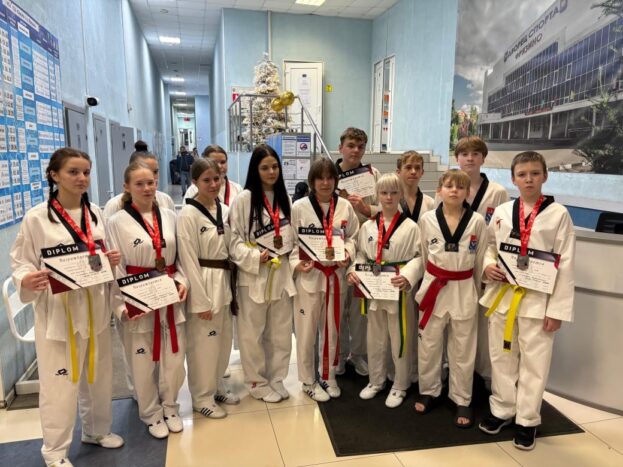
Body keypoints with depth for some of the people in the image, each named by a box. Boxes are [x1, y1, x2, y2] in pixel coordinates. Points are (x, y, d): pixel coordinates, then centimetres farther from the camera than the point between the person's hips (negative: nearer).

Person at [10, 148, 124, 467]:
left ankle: (96, 429, 41)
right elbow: (20, 263, -6)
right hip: (56, 310, -4)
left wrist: (111, 260, -8)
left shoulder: (95, 213, 5)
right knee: (59, 382, 4)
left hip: (94, 307, 5)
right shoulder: (36, 218, -10)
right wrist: (27, 280, -26)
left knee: (98, 374, 18)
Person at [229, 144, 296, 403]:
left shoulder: (284, 199, 9)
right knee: (252, 333, 7)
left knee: (281, 332, 13)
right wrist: (255, 258, -20)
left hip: (281, 274, 5)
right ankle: (258, 382, 26)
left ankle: (276, 379, 31)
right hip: (253, 275, -5)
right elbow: (233, 240, -9)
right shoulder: (243, 199, -8)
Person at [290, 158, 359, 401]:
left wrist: (348, 254, -9)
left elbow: (353, 236, 9)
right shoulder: (299, 207, -6)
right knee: (307, 331, 5)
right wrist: (297, 263, -18)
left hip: (336, 275, 3)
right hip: (309, 275, -3)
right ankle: (309, 380, 25)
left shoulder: (345, 206, 2)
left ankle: (328, 376, 35)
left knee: (331, 329, 16)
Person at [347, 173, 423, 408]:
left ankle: (400, 385, 28)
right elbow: (361, 254, 9)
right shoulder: (368, 226, 3)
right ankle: (376, 380, 36)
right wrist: (353, 270, -8)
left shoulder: (411, 227, -8)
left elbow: (420, 256, -8)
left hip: (399, 289, -3)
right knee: (375, 338, 17)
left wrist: (408, 276, -23)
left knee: (400, 339, 8)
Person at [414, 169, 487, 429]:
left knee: (463, 350, 10)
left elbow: (480, 260, 3)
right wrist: (434, 279, 11)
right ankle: (428, 391, 33)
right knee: (428, 346, 12)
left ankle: (462, 400, 28)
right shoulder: (427, 219, -4)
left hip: (464, 291, -1)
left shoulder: (477, 222, -6)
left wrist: (474, 291, 8)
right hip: (434, 288, 1)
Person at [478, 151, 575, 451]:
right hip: (501, 294, 3)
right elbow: (489, 246, 15)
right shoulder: (501, 212, 2)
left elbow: (566, 265, -6)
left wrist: (557, 309, -9)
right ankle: (502, 410, 34)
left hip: (537, 299, -3)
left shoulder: (558, 214, -6)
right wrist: (487, 266, -8)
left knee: (534, 363, 8)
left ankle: (527, 420, 26)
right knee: (502, 357, 15)